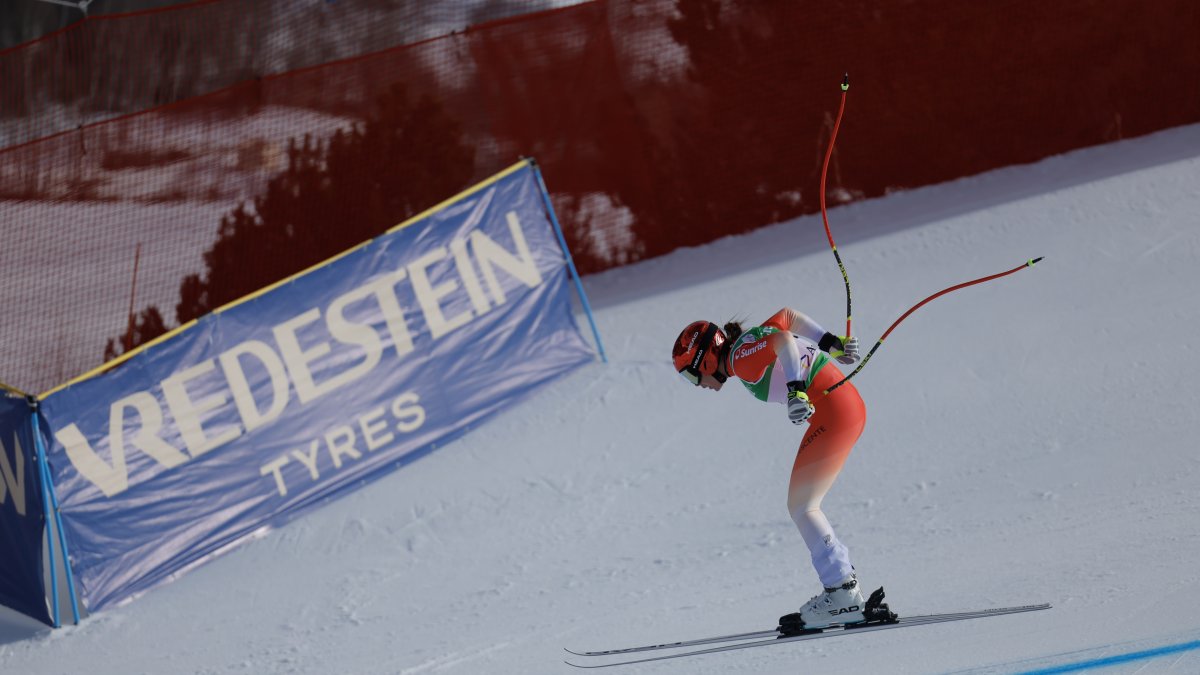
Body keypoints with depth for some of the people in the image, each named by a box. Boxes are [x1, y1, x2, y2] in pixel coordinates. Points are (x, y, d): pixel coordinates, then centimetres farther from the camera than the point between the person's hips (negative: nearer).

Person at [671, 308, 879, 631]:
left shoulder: (741, 358, -11)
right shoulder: (751, 345, 15)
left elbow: (783, 340, -27)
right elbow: (787, 316, 25)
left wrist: (796, 390, -38)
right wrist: (830, 343, 23)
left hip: (833, 409, -10)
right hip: (849, 406, 10)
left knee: (800, 507, -5)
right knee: (802, 507, 13)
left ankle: (843, 595, -6)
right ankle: (843, 589, 10)